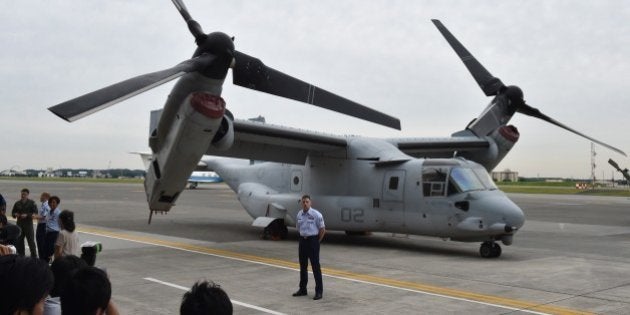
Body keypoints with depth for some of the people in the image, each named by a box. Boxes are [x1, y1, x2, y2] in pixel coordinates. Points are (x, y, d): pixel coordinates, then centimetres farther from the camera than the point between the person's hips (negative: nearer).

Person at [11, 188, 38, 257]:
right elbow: (12, 213, 17)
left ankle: (34, 256, 2)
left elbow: (35, 213, -7)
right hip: (19, 224, 4)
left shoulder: (31, 203, -1)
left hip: (28, 224, -4)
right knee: (19, 242, 8)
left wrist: (27, 215, -20)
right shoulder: (17, 203, 10)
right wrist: (15, 214, -6)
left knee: (31, 241, -4)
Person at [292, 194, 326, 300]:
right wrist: (303, 239, 12)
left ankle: (319, 291, 2)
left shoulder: (316, 214, -11)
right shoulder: (299, 214, 6)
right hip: (302, 241, 6)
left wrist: (316, 242, -3)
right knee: (303, 266, 13)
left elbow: (322, 230, -7)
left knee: (315, 266, -4)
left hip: (313, 241, -6)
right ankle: (302, 289, 24)